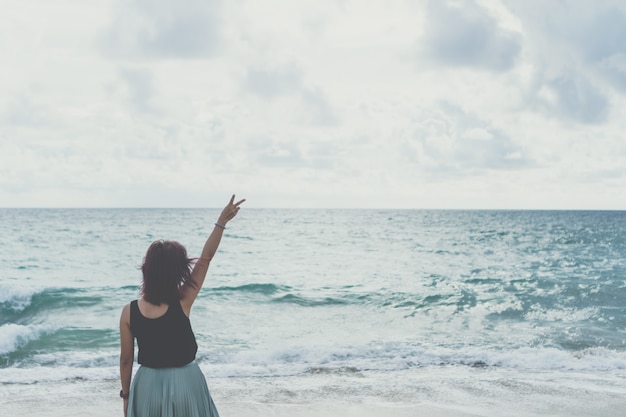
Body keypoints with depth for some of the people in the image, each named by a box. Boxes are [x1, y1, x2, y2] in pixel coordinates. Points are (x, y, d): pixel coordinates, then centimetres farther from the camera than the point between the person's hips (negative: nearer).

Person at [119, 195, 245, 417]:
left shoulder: (129, 311, -9)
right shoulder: (182, 302, -15)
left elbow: (126, 360, -2)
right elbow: (205, 259, -10)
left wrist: (126, 395, 11)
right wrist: (221, 222, -7)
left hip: (149, 385, 1)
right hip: (185, 383, -1)